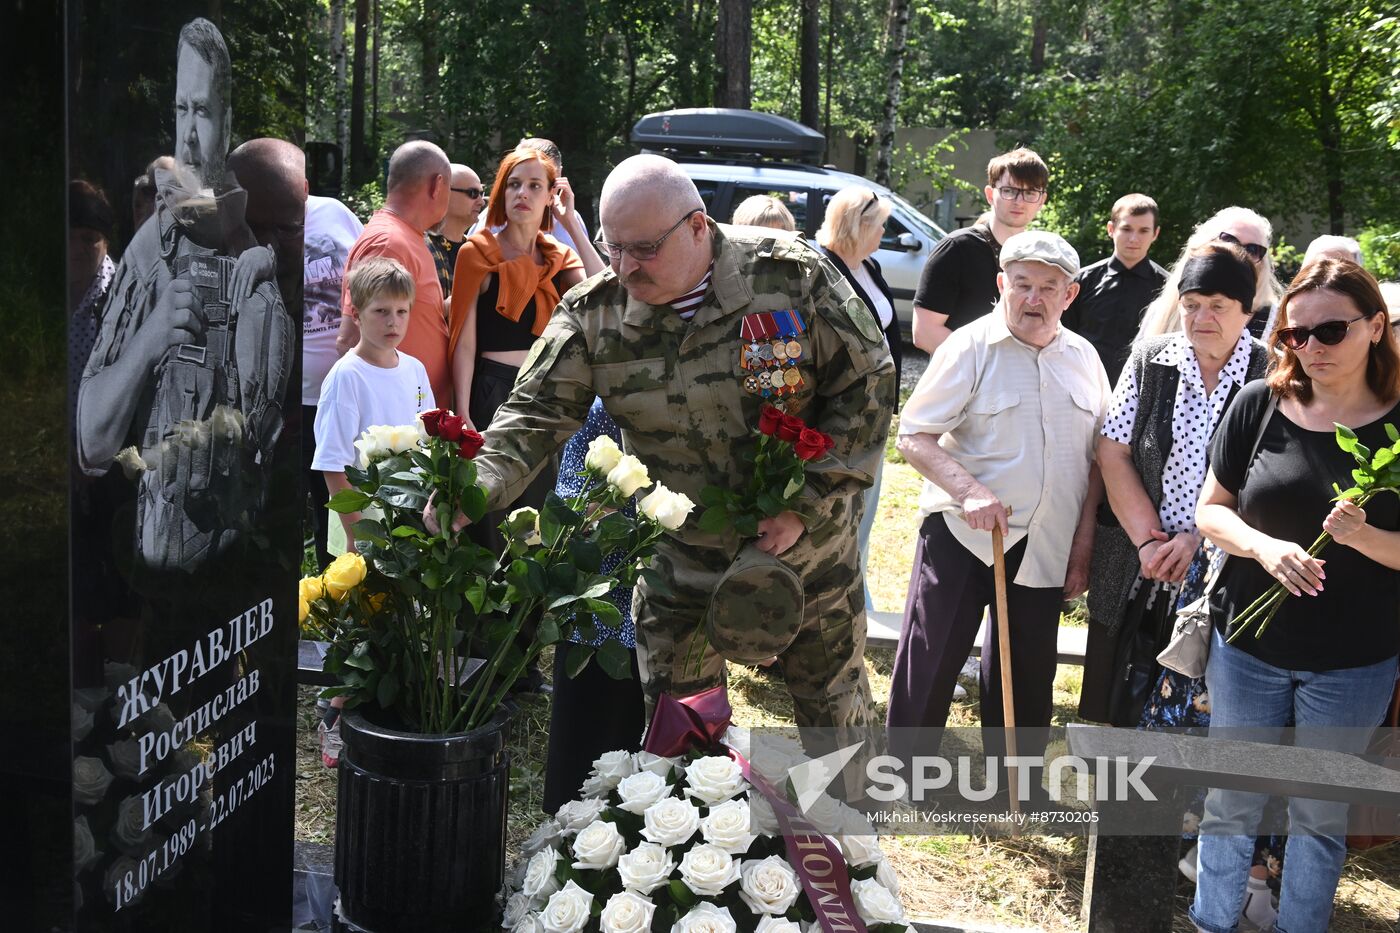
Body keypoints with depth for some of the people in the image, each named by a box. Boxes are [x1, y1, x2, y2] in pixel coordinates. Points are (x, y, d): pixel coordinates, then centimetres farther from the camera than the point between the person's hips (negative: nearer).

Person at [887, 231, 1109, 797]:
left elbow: (1098, 457, 11)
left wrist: (1084, 542, 6)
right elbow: (914, 437, -12)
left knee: (1028, 671, 14)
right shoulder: (971, 347, -9)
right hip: (963, 536, -4)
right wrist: (970, 490, -25)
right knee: (929, 664, 2)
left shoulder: (1084, 358, 5)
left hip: (1046, 544, 4)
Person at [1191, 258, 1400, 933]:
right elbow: (1210, 510, 0)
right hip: (1247, 646, 2)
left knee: (1320, 814, 14)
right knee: (1229, 801, 15)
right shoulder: (1259, 406, -6)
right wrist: (1265, 547, -19)